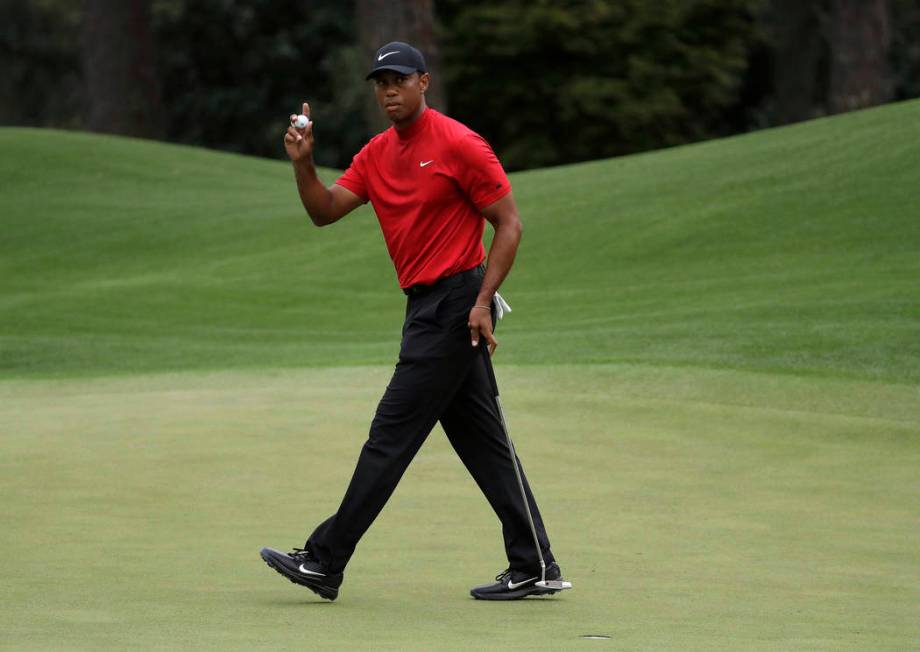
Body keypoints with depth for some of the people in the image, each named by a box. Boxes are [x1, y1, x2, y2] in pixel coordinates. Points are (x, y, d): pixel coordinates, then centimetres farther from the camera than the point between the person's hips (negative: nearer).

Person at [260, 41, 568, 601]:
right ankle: (533, 566, 11)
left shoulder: (459, 145, -11)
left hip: (456, 304, -9)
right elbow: (325, 211, 9)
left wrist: (482, 300, -17)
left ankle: (324, 562, -5)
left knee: (391, 435, -7)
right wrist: (303, 164, -9)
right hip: (426, 305, 9)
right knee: (481, 440, 8)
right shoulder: (376, 154, 13)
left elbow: (510, 224, -10)